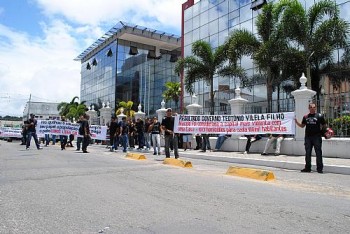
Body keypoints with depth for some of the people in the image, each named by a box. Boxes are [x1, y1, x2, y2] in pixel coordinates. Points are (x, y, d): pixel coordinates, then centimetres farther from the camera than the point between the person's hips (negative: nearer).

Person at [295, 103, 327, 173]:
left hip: (317, 137, -3)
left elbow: (324, 126, 4)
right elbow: (302, 126, 15)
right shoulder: (305, 116, 11)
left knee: (318, 153, 0)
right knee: (307, 153, 8)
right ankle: (307, 168, 17)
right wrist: (297, 122, -1)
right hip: (308, 137, 3)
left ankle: (320, 168, 8)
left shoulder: (319, 116, 1)